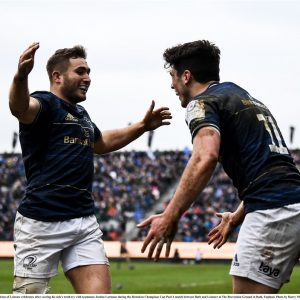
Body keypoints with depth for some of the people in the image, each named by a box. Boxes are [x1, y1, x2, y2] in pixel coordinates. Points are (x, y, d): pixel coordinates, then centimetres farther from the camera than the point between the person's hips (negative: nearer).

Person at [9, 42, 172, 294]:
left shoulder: (81, 114, 20)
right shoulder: (44, 104, -6)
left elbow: (102, 143, 42)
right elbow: (20, 107, -31)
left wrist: (143, 126, 33)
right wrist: (21, 76, -53)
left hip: (85, 223, 7)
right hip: (42, 223, -7)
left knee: (99, 291, -4)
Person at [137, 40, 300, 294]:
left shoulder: (203, 102, 0)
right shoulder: (247, 99, 27)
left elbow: (206, 157, -21)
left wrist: (170, 217, -21)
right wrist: (235, 218, 40)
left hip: (272, 214, -9)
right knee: (256, 293, 16)